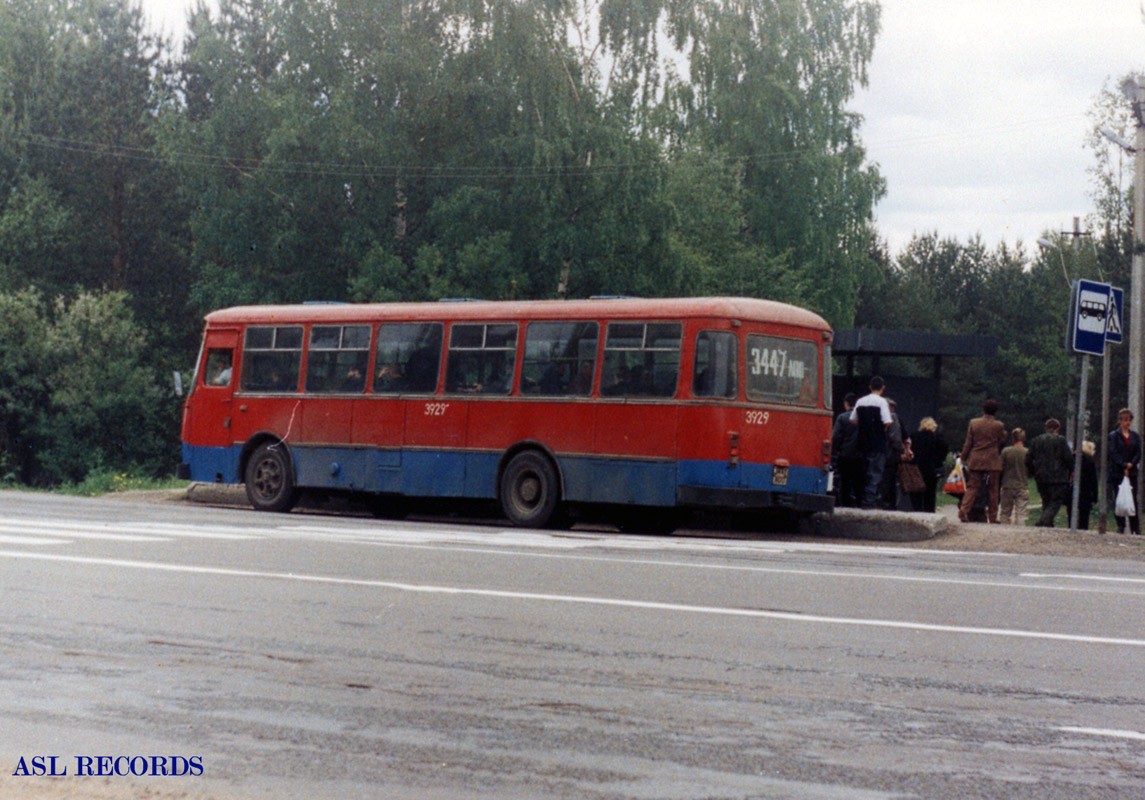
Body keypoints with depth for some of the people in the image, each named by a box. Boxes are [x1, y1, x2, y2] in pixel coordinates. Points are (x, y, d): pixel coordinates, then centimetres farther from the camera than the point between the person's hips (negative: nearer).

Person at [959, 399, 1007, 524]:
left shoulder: (974, 423, 0)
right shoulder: (999, 425, -6)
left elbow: (968, 443, 3)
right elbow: (1002, 442, 5)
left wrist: (964, 459, 9)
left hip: (975, 461, 2)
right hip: (993, 462, -2)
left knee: (972, 487, 4)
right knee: (992, 489, 7)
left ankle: (963, 511, -12)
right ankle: (992, 516, 8)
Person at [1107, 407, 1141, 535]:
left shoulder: (1135, 436, 14)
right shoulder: (1113, 436, 3)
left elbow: (1138, 454, 7)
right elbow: (1113, 453, -7)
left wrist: (1131, 464, -11)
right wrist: (1124, 466, -18)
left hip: (1131, 472, 2)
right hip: (1117, 472, -2)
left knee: (1133, 500, -3)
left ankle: (1136, 528, 0)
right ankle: (1120, 526, 6)